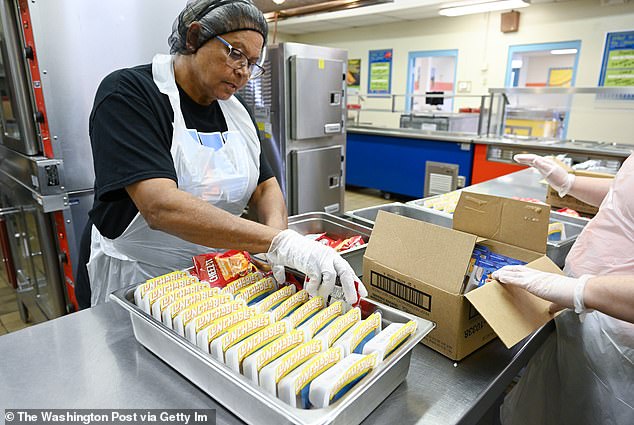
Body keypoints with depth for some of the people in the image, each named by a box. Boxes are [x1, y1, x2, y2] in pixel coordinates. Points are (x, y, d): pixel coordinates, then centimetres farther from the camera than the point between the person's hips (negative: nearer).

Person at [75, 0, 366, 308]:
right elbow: (161, 206, -30)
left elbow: (265, 187, 1)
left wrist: (277, 231, -22)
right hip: (134, 281, -5)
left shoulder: (234, 110, 4)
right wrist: (278, 242, -37)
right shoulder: (127, 93, -17)